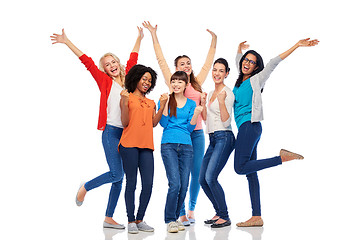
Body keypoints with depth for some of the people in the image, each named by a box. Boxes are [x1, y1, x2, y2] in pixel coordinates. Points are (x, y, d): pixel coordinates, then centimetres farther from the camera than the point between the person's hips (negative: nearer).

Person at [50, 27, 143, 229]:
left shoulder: (126, 78, 12)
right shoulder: (105, 81, 1)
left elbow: (133, 59, 26)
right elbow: (87, 62, -1)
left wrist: (139, 38, 36)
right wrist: (67, 42, -2)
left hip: (127, 133, 5)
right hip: (111, 131, -5)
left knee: (119, 179, 6)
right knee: (116, 174, -11)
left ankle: (109, 218, 15)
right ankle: (85, 188, 15)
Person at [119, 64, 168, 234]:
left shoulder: (151, 103, 21)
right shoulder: (127, 97, 6)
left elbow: (154, 123, 9)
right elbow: (125, 123, -3)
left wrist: (162, 105, 2)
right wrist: (124, 102, -13)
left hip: (146, 146, 5)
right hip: (129, 145, -5)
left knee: (148, 184, -1)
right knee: (131, 183, -2)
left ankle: (140, 219, 11)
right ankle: (131, 221, 5)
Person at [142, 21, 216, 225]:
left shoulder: (198, 83, 12)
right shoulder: (173, 83, 3)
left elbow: (208, 63, 20)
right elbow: (161, 60, 3)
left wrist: (214, 40, 20)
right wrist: (154, 35, 3)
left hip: (197, 132, 4)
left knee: (197, 173, 5)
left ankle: (191, 209, 21)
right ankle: (182, 214, 7)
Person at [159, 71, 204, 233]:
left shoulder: (191, 104, 13)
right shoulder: (166, 100, 7)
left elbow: (190, 128, 10)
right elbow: (163, 123, -2)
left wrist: (196, 113, -4)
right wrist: (166, 104, -9)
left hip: (186, 146, 3)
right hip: (169, 145, -3)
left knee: (184, 185, 2)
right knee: (175, 184, -13)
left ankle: (175, 217, 18)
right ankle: (170, 220, -1)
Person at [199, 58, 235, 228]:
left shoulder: (227, 93, -7)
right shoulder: (211, 93, 18)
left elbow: (226, 121, -15)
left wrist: (221, 101, -25)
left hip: (224, 138, -9)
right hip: (213, 139, 9)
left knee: (210, 177, -17)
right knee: (202, 180, 6)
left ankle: (225, 217, -4)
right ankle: (219, 213, 20)